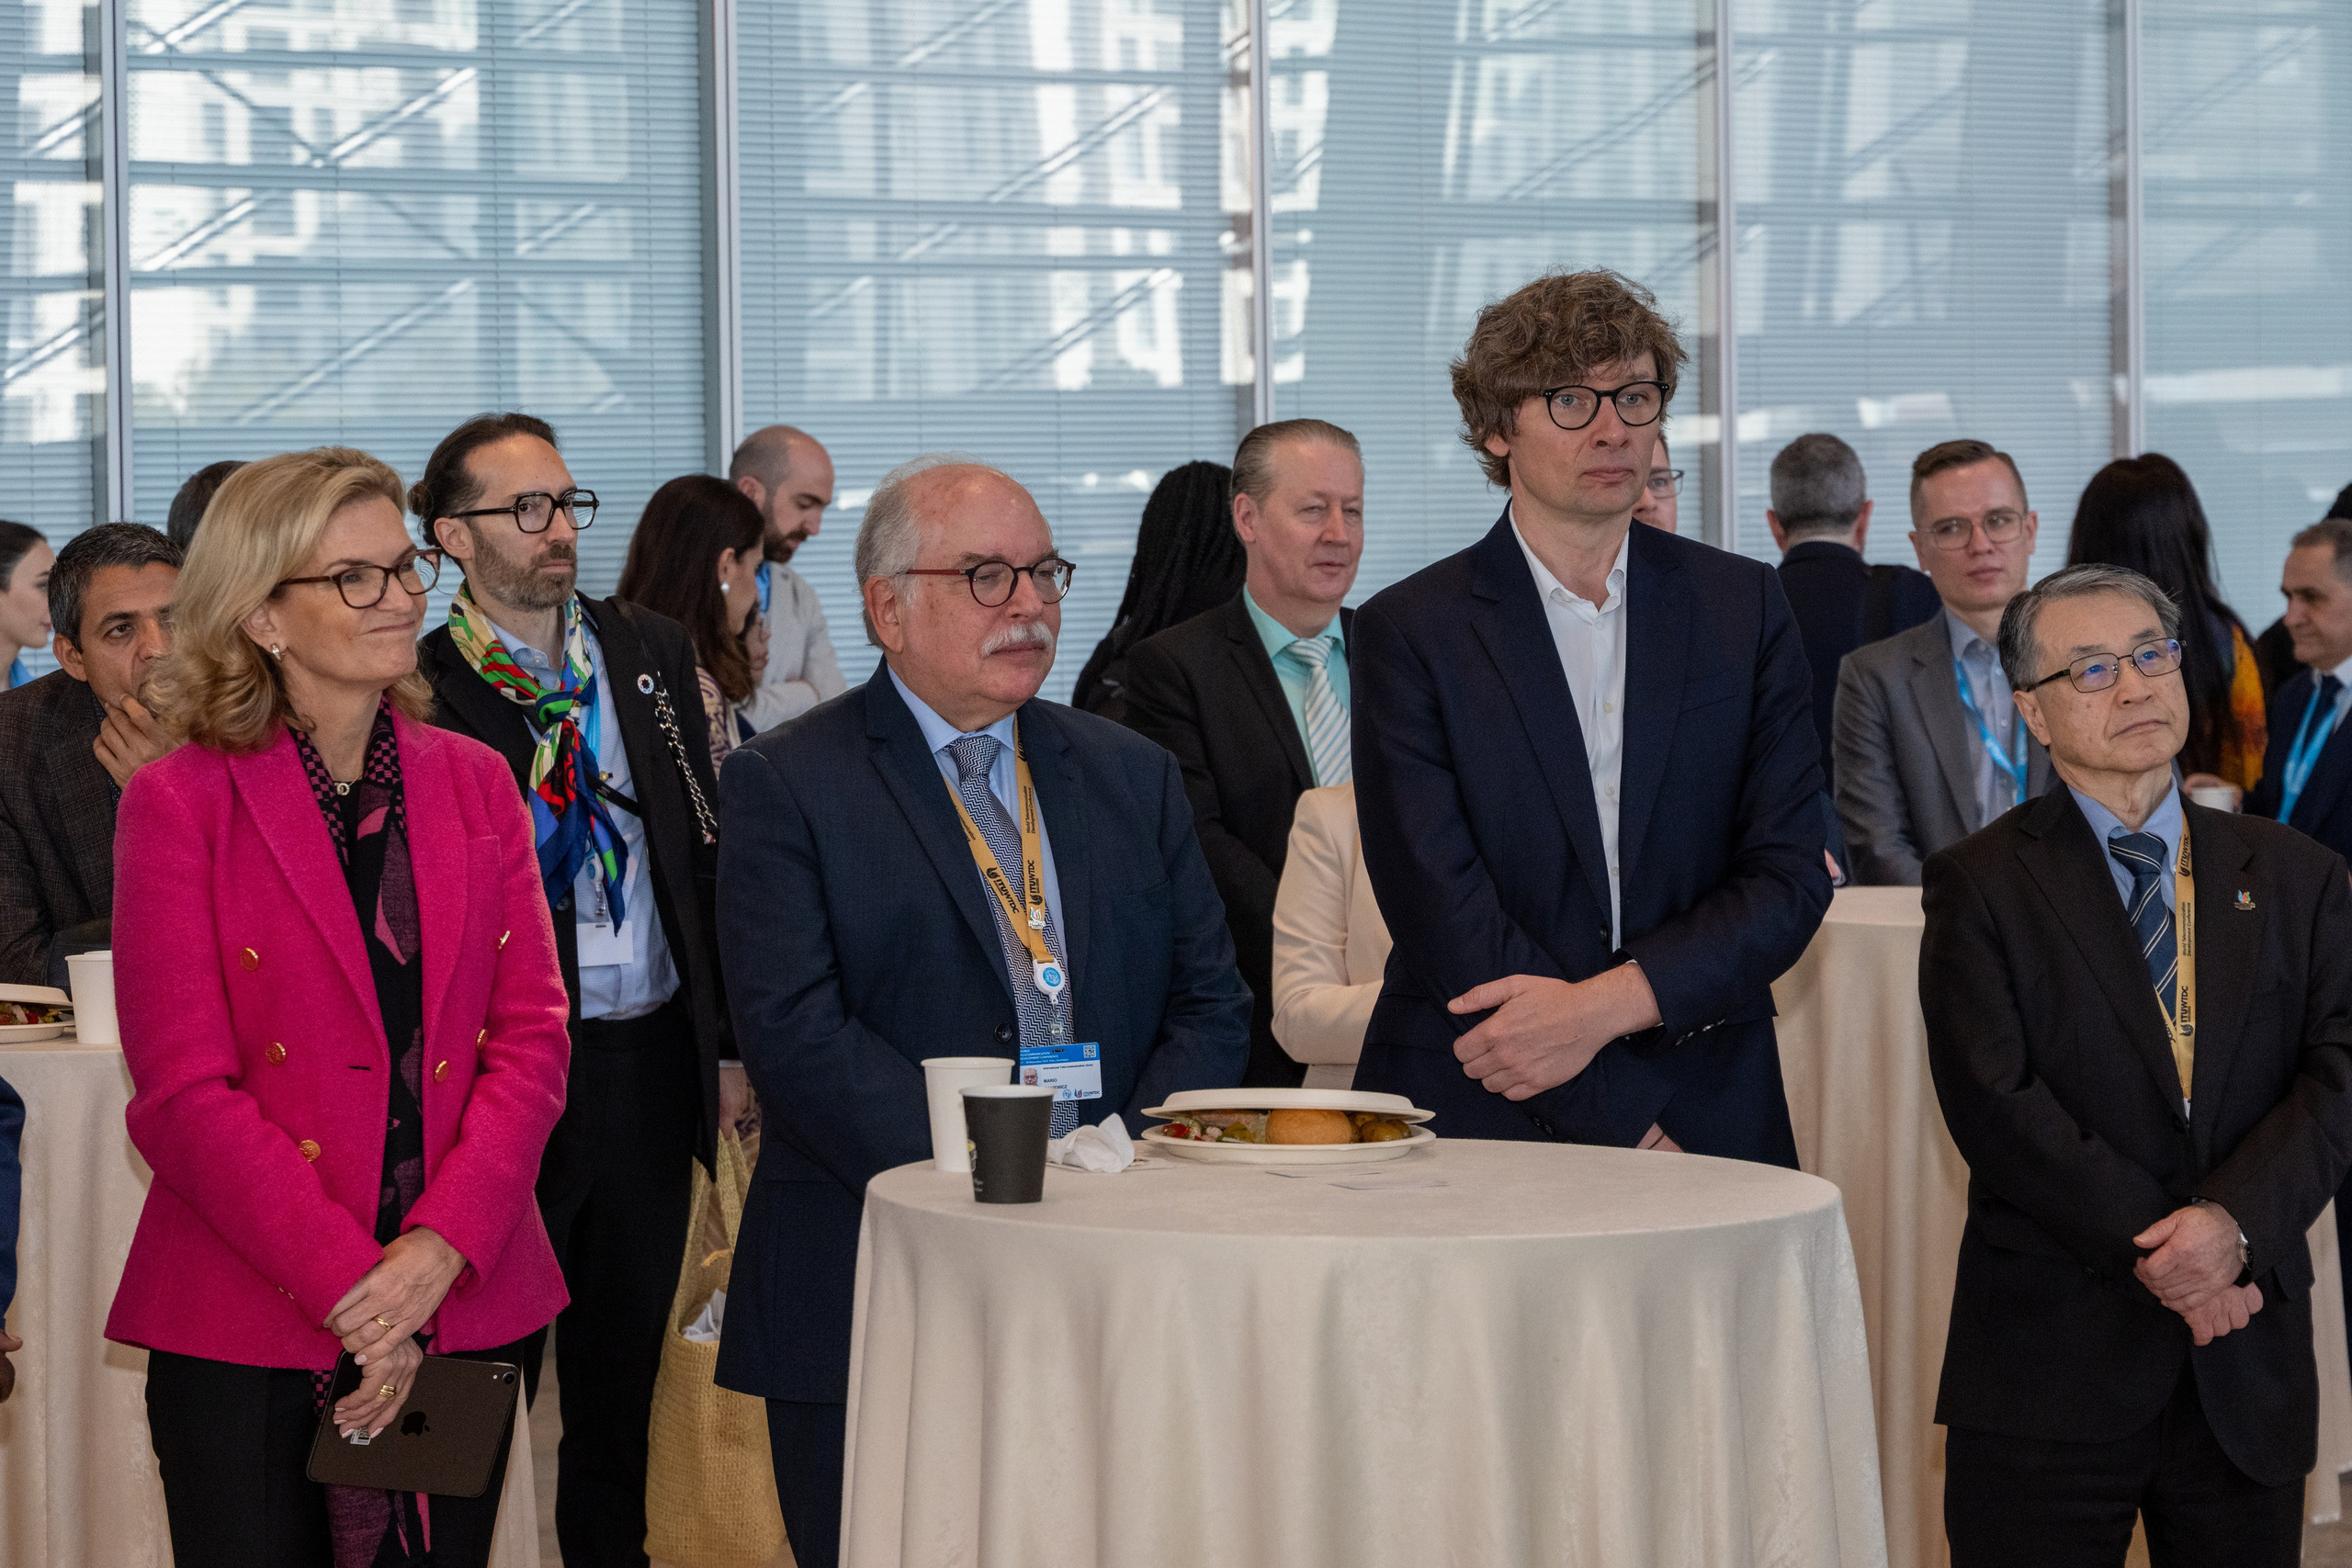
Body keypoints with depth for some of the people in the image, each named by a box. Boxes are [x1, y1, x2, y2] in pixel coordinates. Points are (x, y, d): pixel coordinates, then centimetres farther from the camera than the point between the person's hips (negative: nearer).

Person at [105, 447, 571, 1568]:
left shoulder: (474, 784, 9)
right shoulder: (180, 802, -4)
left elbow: (531, 1035, 4)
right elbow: (186, 1088, -8)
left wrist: (436, 1251, -11)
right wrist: (351, 1289, -15)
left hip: (463, 1306, 4)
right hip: (248, 1332, -4)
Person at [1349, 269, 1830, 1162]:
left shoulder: (1745, 609, 10)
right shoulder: (1407, 634, 1)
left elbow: (1791, 877, 4)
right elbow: (1440, 909, -7)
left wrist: (1605, 1004, -12)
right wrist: (1629, 1122, -13)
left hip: (1712, 1116, 2)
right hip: (1475, 1122, -2)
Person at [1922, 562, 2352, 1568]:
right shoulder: (1980, 884, 1)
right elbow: (1996, 1104, -9)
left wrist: (2237, 1221, -18)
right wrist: (2153, 1251, -16)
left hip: (2249, 1371, 3)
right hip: (2049, 1363, -3)